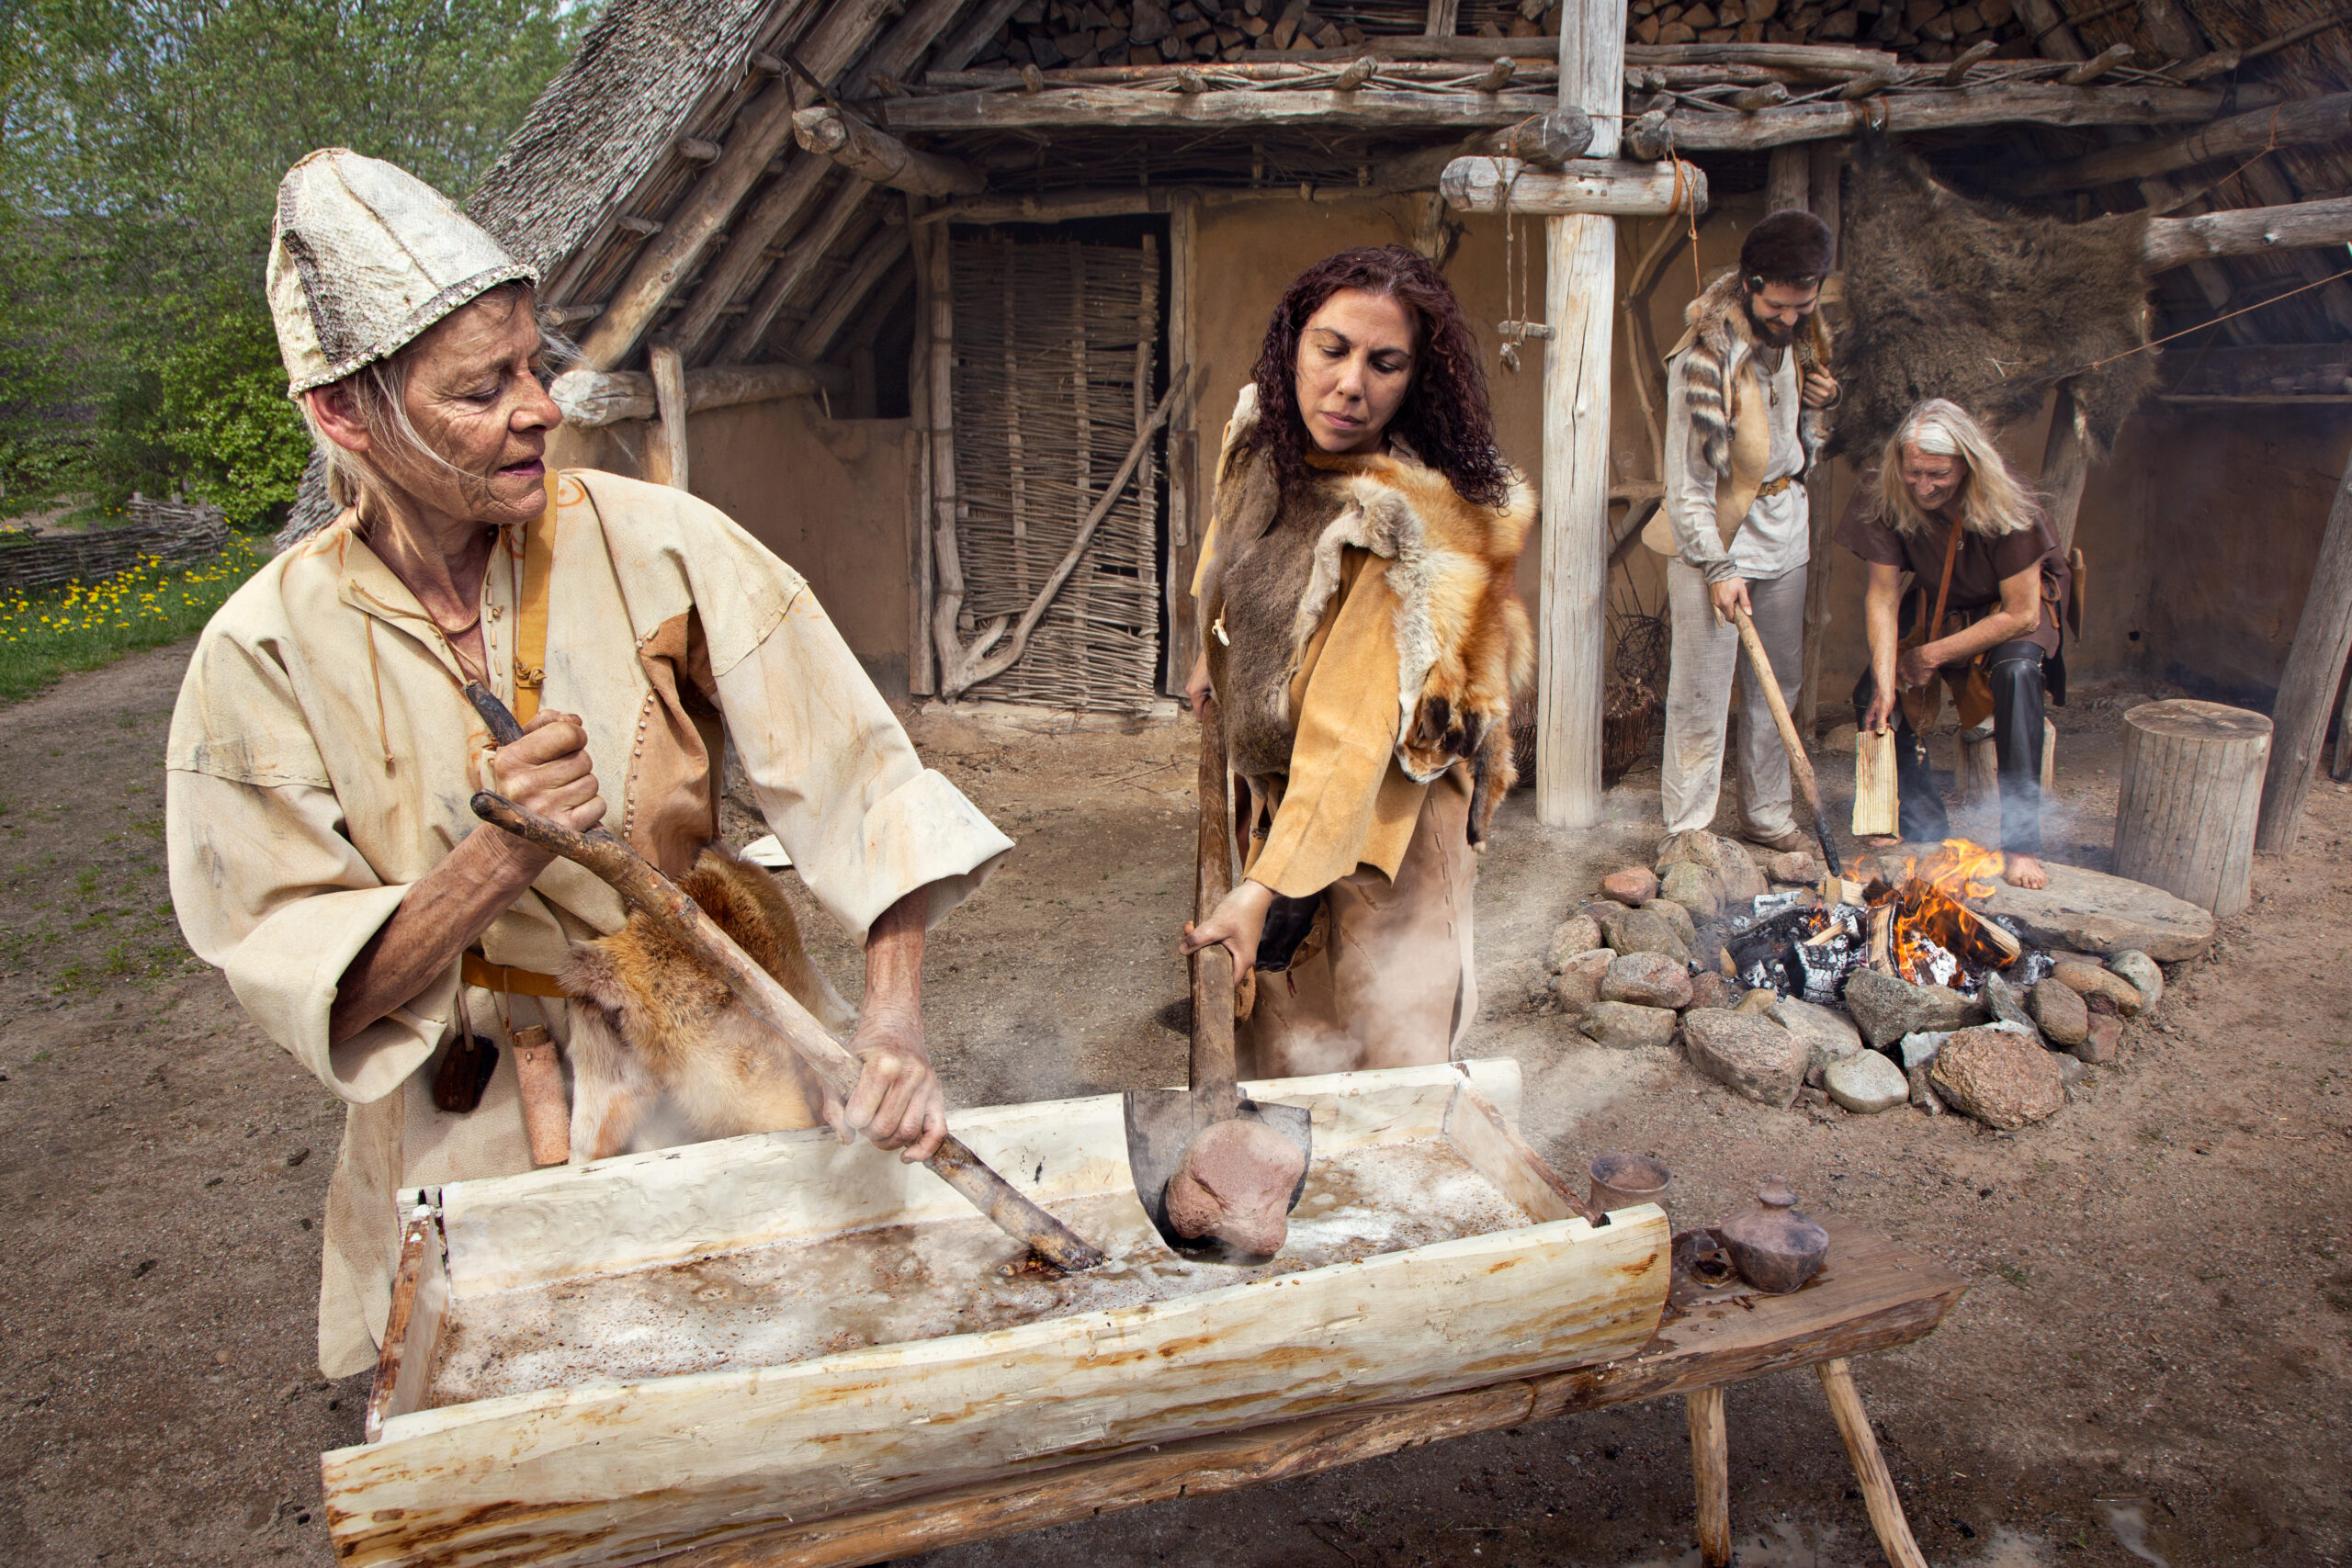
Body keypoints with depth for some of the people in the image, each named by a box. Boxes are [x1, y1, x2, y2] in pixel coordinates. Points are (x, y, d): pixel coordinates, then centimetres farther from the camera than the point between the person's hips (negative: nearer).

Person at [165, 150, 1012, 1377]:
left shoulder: (653, 542, -14)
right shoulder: (268, 652, -12)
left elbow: (852, 772, -17)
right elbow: (303, 982, -12)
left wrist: (895, 1016, -30)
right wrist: (500, 861, -29)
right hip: (474, 1141, 0)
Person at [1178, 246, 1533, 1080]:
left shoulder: (1407, 524, -30)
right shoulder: (1264, 436, -8)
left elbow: (1353, 732, -33)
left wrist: (1264, 887, -35)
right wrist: (1210, 658, 27)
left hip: (1374, 816, -7)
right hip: (1276, 787, 7)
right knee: (1275, 1027, 25)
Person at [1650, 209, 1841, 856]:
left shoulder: (1801, 335, 4)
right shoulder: (1706, 354, -20)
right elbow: (1688, 478, -18)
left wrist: (1820, 399, -2)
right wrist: (1717, 567, -18)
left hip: (1783, 530, 7)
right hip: (1716, 535, -7)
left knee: (1779, 681, 14)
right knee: (1700, 696, -4)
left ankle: (1767, 814, 27)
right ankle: (1687, 832, 6)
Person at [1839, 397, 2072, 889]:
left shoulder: (2005, 507, -31)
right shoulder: (1886, 502, -23)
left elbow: (2021, 614, -25)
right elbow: (1883, 596, -16)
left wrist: (1934, 655, -20)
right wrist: (1884, 681, -26)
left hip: (2015, 607, -4)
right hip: (1937, 608, 4)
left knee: (2016, 671, -35)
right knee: (1872, 698, -15)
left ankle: (2022, 844, -30)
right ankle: (1930, 835, 0)